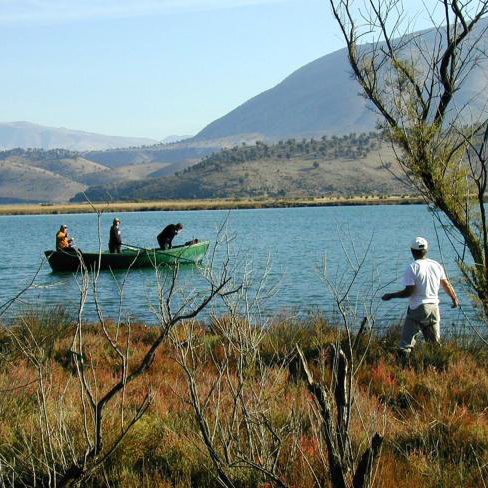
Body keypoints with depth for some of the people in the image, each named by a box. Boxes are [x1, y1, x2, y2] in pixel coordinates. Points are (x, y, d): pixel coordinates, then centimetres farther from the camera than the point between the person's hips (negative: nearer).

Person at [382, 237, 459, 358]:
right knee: (435, 343, 14)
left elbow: (409, 291, -15)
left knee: (406, 343, -5)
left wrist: (390, 296, -4)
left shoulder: (412, 268, -11)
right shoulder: (436, 265, 8)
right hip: (434, 307, 6)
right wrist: (455, 299, 34)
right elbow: (446, 285, 18)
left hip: (417, 309, -6)